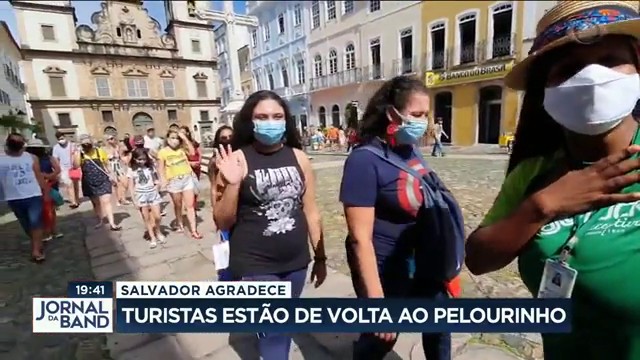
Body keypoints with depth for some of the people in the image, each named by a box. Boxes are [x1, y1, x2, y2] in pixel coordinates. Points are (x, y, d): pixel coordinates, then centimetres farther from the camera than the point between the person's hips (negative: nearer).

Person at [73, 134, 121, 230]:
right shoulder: (79, 154, -3)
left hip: (103, 181, -2)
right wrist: (78, 152, -20)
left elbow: (107, 165, 7)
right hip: (89, 183, 2)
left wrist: (110, 175, 5)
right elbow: (76, 166, -19)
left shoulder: (100, 151, -3)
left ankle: (112, 223, -7)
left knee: (106, 201, -6)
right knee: (95, 203, 15)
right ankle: (100, 220, 31)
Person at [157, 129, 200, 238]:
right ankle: (179, 224, 42)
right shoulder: (162, 152, -4)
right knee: (178, 206, 17)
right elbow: (161, 169, -5)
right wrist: (163, 180, -18)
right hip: (174, 181, -1)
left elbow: (192, 152, -13)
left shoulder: (182, 148, 4)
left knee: (190, 205, 1)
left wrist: (185, 138, -11)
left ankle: (193, 230, 3)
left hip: (187, 179, 2)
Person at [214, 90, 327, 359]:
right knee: (273, 332, 5)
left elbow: (311, 211, 6)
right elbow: (223, 222, -7)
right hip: (255, 267, -3)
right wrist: (231, 184, -23)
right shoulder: (237, 159, -10)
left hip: (296, 263, 4)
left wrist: (320, 257, 10)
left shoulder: (298, 157, -1)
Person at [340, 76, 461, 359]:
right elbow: (360, 238, -25)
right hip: (385, 269, -7)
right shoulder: (365, 159, -23)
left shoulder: (410, 150, -1)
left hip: (421, 260, 7)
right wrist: (376, 301, -23)